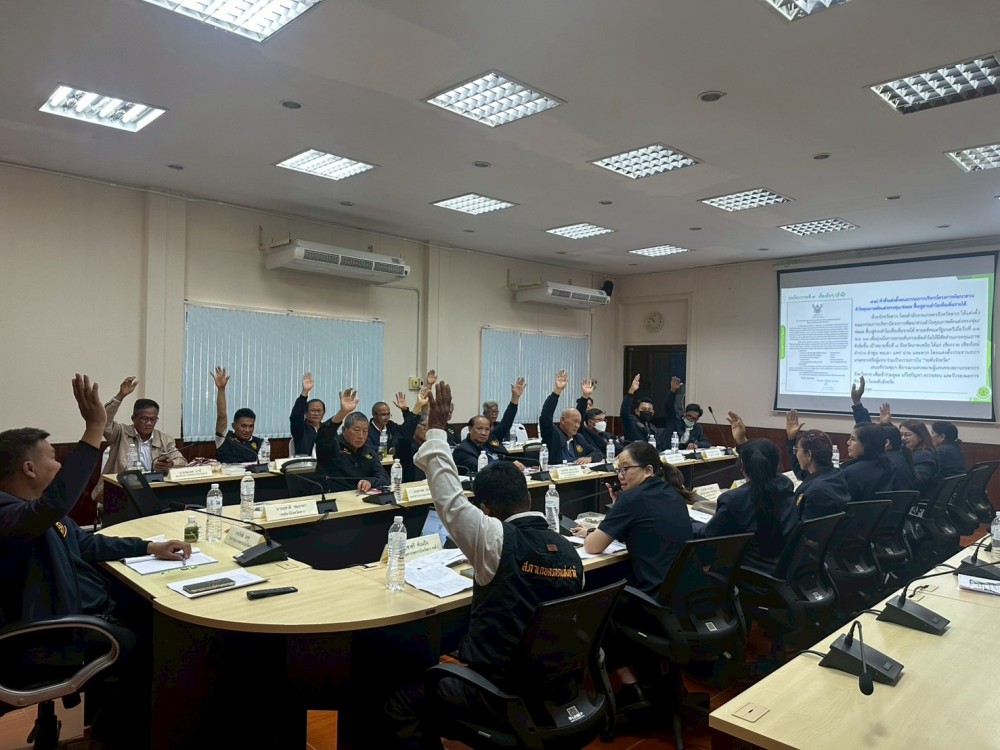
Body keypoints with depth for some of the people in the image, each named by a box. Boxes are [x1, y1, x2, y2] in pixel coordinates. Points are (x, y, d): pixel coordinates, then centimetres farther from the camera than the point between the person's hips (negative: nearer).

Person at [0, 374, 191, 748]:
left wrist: (150, 547, 12)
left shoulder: (37, 508, 12)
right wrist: (94, 430, -49)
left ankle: (117, 705, 32)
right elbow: (52, 506, -48)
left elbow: (87, 543, 21)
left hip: (88, 611, 10)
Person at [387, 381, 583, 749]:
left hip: (499, 691, -7)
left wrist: (437, 430, -8)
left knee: (401, 702, 15)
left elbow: (449, 498, -15)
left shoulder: (497, 540, -22)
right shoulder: (571, 552, -4)